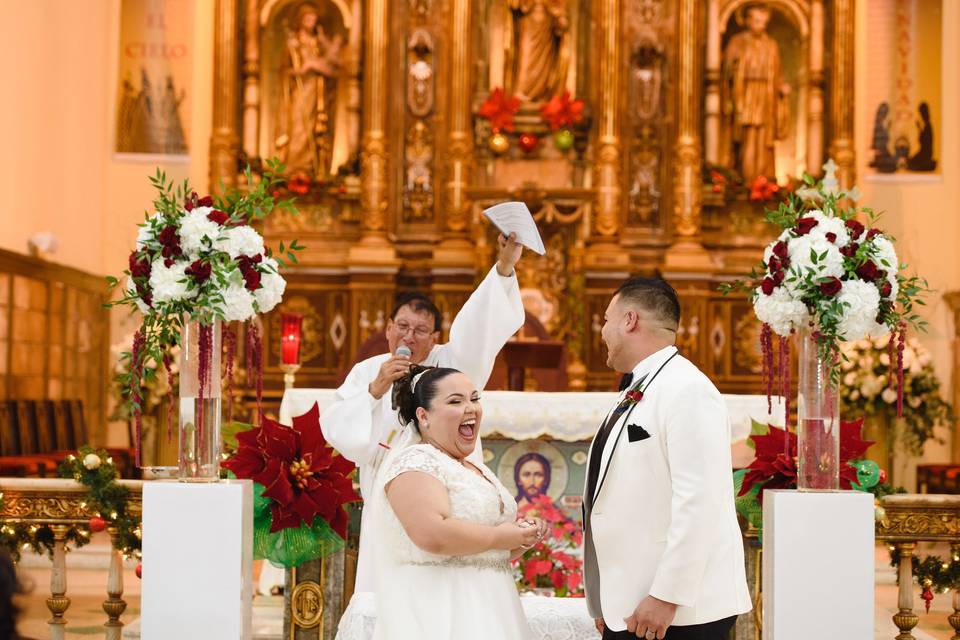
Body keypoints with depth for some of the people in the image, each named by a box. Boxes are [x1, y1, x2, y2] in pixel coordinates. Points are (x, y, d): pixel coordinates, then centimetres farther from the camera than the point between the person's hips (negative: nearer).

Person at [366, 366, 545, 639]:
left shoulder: (479, 471, 17)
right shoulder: (415, 462, -11)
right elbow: (432, 535, -27)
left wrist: (523, 537, 4)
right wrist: (499, 537, -15)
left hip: (487, 615, 9)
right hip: (437, 617, -8)